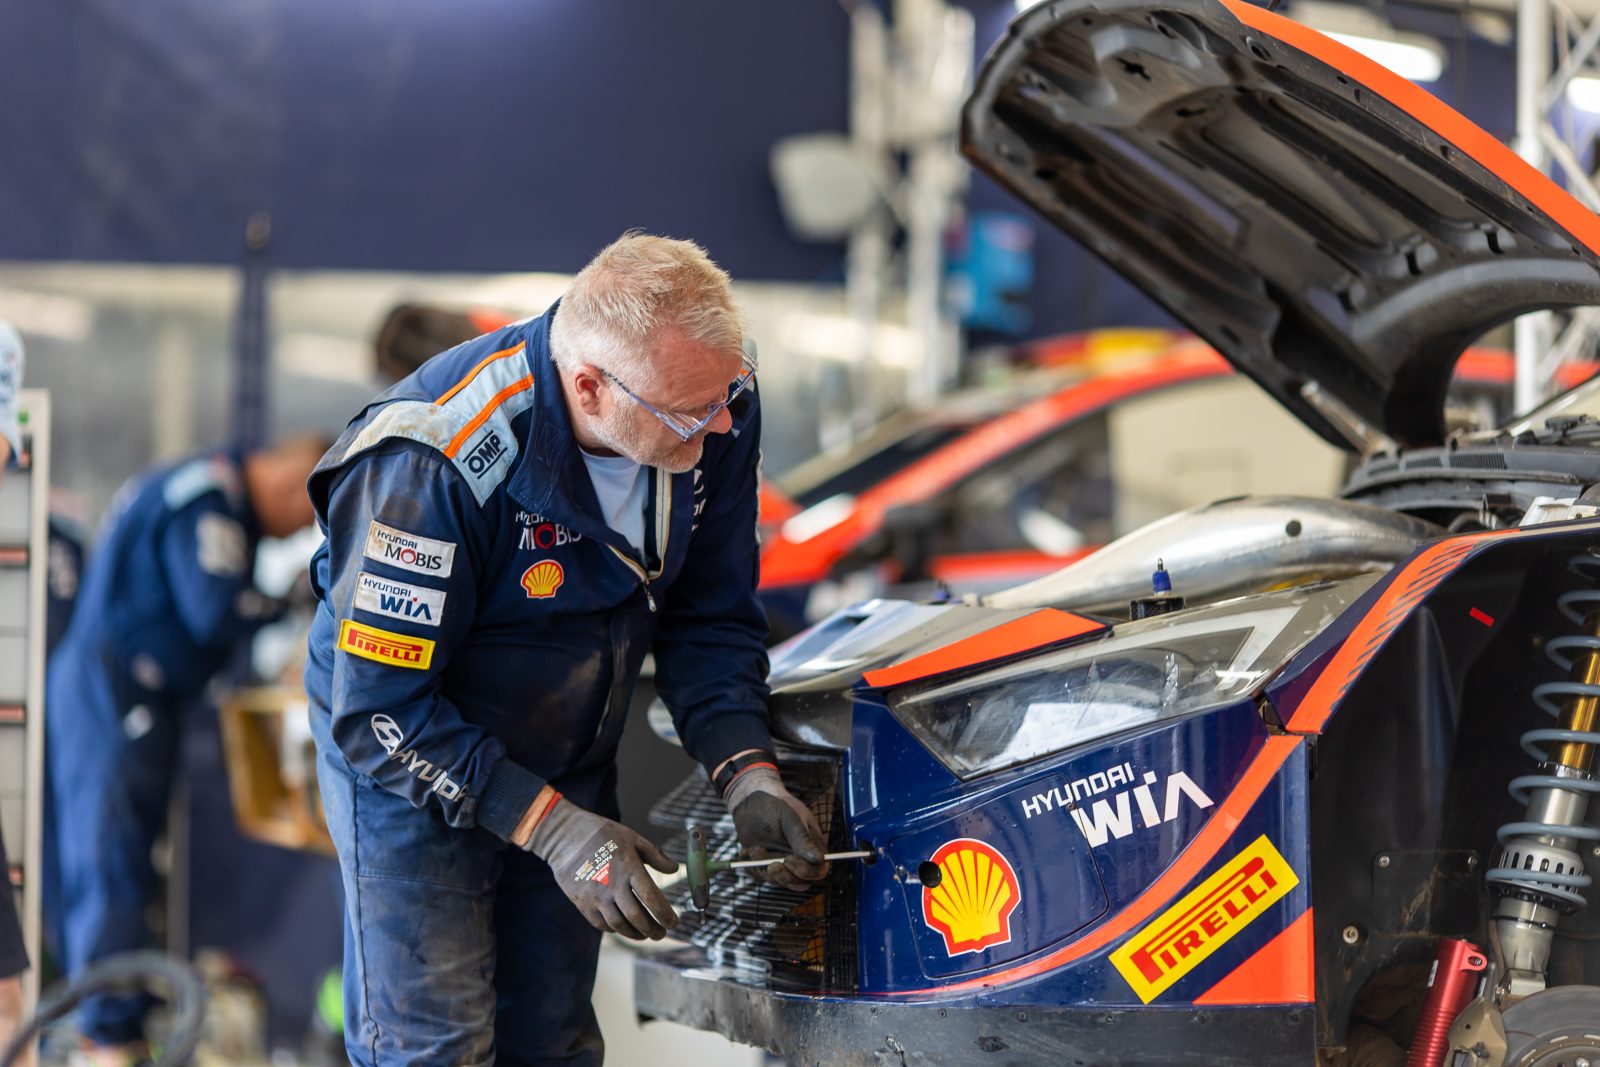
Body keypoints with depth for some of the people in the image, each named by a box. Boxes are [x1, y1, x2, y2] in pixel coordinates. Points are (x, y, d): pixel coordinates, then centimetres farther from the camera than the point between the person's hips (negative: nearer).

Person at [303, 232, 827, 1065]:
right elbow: (378, 712, -28)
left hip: (570, 764, 6)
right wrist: (551, 827, -32)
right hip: (408, 756, -5)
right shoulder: (433, 465, -34)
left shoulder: (716, 415, -17)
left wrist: (747, 774, -18)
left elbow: (710, 617, -3)